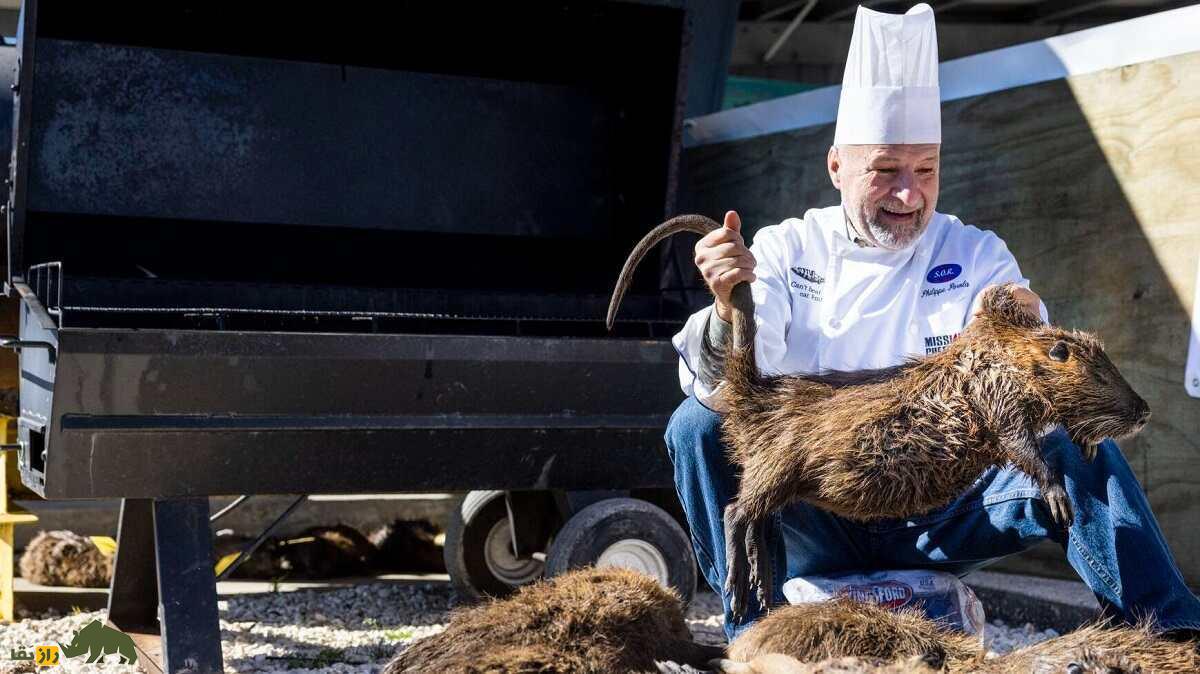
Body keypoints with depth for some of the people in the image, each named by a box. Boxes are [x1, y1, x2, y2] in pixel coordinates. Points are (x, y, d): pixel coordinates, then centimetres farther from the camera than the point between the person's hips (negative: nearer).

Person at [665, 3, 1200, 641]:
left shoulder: (977, 256, 2)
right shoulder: (787, 250, 0)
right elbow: (726, 388, -14)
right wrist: (727, 307, -36)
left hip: (939, 523, 0)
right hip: (816, 517, 0)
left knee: (1075, 444, -22)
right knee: (699, 425, -23)